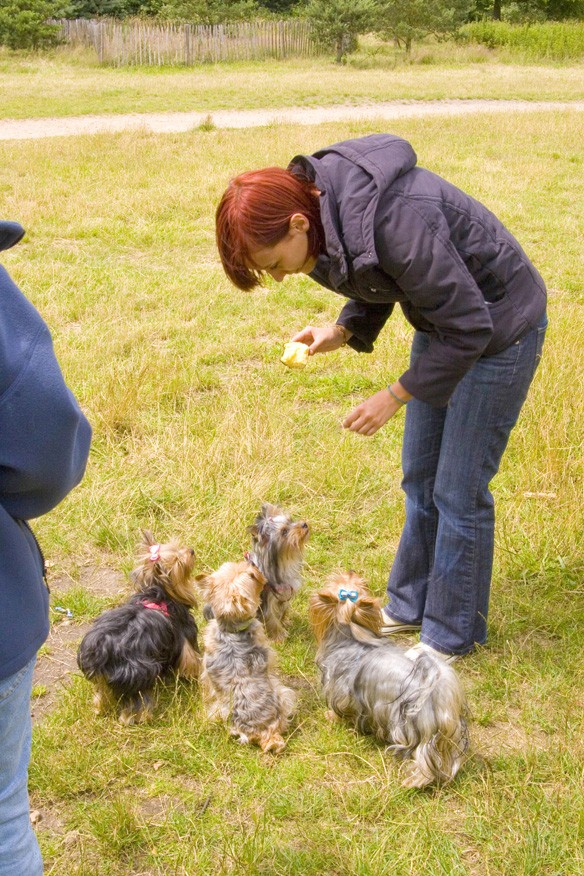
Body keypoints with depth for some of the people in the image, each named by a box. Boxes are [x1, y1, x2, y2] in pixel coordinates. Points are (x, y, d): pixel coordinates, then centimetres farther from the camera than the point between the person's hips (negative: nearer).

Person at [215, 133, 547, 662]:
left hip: (497, 327, -8)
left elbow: (469, 326, -28)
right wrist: (342, 332, -9)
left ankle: (452, 634, 17)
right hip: (443, 317, 8)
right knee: (420, 478, 16)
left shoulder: (396, 221, -37)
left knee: (458, 491, -1)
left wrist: (396, 395, -20)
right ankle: (411, 604, 33)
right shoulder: (324, 205, -10)